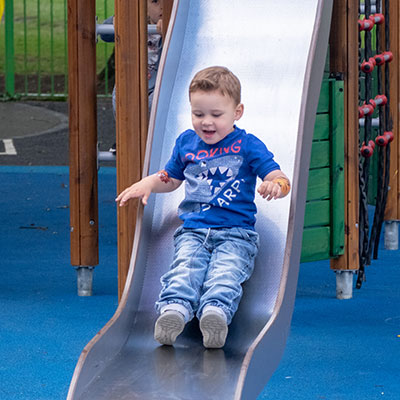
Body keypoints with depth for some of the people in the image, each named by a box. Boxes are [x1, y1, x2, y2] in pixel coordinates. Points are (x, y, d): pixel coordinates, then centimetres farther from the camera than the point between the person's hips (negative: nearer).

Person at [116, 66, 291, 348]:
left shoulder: (247, 145, 5)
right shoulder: (186, 142, 19)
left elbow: (281, 179, -2)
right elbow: (170, 178, 35)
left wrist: (274, 186, -28)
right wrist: (148, 183, 12)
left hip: (236, 233, -3)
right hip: (193, 231, 3)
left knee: (225, 272, -32)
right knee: (186, 266, -29)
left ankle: (216, 310, -58)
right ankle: (174, 309, -54)